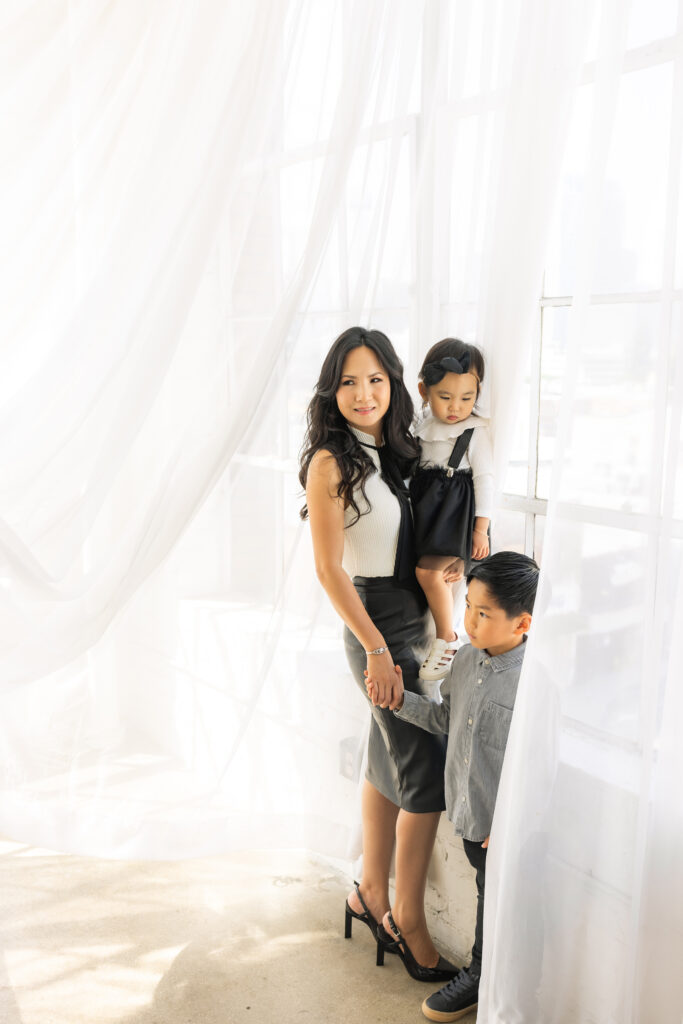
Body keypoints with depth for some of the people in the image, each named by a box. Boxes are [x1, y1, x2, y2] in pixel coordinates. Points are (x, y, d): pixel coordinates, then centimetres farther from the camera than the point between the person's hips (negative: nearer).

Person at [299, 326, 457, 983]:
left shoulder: (394, 451, 7)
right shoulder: (331, 462, -15)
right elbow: (329, 568, -16)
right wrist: (376, 649, -16)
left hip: (412, 621, 7)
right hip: (379, 627, -7)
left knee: (389, 765, 16)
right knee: (427, 777, -1)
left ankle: (372, 896, 32)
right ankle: (409, 920, 17)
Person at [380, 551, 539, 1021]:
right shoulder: (466, 658, -3)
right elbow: (446, 719, 10)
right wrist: (401, 700, -3)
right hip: (467, 810, 6)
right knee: (485, 881, 24)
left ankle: (482, 973, 37)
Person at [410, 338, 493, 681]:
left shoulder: (476, 432, -10)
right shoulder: (424, 425, 6)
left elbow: (485, 479, -9)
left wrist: (481, 528, -11)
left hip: (457, 509, -6)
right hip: (426, 505, 6)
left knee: (428, 571, -16)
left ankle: (447, 639, -3)